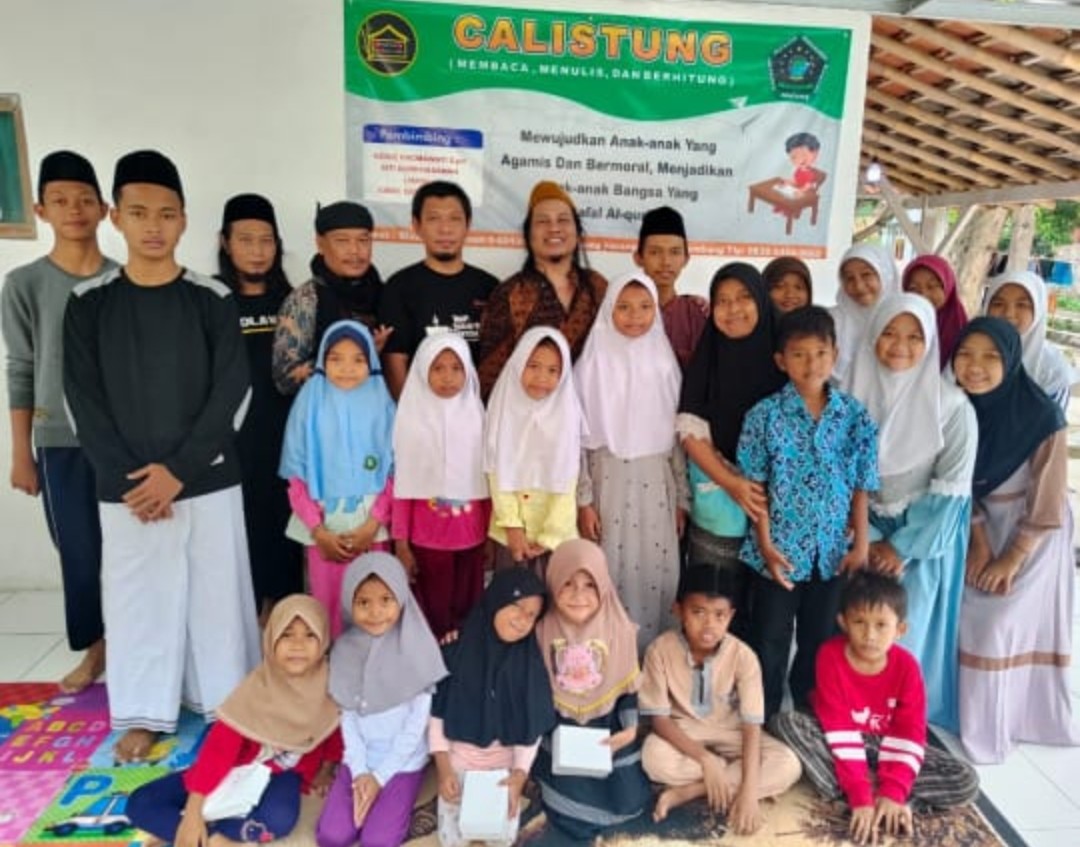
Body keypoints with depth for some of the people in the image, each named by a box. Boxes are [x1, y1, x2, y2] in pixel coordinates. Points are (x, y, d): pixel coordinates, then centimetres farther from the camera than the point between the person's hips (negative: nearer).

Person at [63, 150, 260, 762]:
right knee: (138, 599, 10)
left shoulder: (213, 299, -2)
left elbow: (233, 393, -6)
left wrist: (179, 471, -12)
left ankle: (227, 701, 26)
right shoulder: (89, 303, 2)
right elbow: (84, 401, 0)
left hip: (209, 481, -1)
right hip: (125, 489, 1)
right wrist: (127, 480, -9)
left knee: (217, 595, 7)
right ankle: (145, 713, 28)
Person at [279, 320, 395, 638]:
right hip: (323, 526, 0)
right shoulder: (311, 404, -1)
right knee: (326, 602, 5)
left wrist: (374, 523, -9)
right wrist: (318, 529, -7)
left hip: (370, 525, 0)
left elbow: (393, 472, -1)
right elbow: (297, 476, -1)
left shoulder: (381, 406, -1)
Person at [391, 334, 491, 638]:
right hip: (427, 536, -2)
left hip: (471, 534, 2)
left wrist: (490, 535, 7)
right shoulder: (411, 418, -6)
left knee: (469, 611, 11)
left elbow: (486, 481, 6)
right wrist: (401, 542, -5)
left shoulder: (476, 415, 2)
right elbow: (402, 485, -5)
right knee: (433, 615, 7)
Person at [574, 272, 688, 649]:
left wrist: (682, 496, 7)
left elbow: (677, 433, 9)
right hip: (609, 481, -3)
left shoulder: (665, 361, 5)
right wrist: (583, 500, -8)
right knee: (610, 573, 3)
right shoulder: (594, 363, -4)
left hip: (656, 485, 3)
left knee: (657, 575, 7)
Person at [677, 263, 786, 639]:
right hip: (718, 509, 0)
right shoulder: (705, 361, 1)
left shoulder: (781, 359, 1)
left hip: (773, 504, 1)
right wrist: (733, 484, -15)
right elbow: (691, 433, -3)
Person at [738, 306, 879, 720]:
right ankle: (762, 719, 28)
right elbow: (756, 486, -7)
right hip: (780, 548, -2)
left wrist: (861, 544, -1)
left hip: (832, 550, 3)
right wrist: (766, 545, -11)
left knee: (818, 641, 18)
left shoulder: (855, 415, -2)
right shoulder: (765, 414, -9)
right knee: (770, 643, 10)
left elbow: (860, 487, 2)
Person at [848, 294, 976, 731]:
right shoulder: (855, 395, -5)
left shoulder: (951, 405, -13)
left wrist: (902, 545, -11)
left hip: (925, 536, -2)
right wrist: (865, 539, -9)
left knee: (905, 634, 2)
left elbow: (952, 489, -11)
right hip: (864, 534, 3)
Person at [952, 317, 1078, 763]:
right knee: (972, 619, 7)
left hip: (1033, 535, -4)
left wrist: (1012, 559, -13)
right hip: (983, 527, 5)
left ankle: (986, 732, 12)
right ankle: (995, 712, 29)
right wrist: (978, 540, -6)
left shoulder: (1043, 417, -24)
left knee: (997, 625, -5)